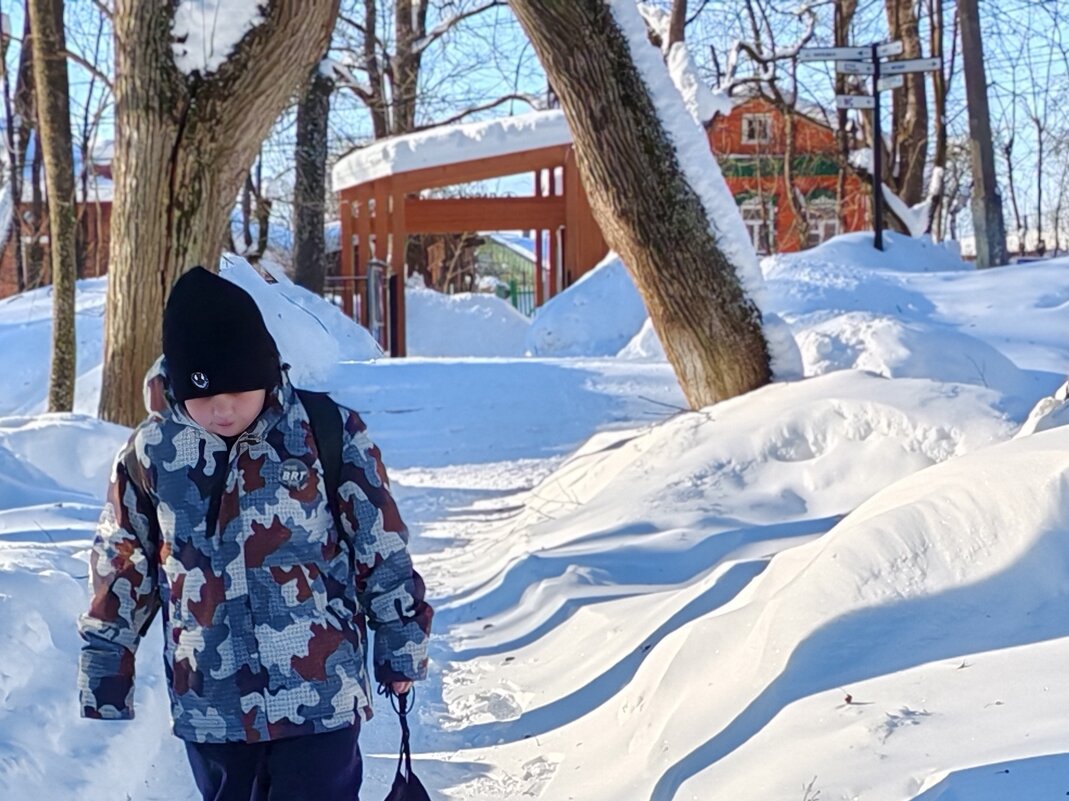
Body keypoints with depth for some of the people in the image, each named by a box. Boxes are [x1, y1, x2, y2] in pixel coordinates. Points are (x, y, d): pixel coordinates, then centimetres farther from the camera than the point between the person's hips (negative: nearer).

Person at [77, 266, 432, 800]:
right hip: (209, 706, 3)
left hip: (320, 695, -3)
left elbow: (383, 551, 0)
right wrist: (104, 673, 11)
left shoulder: (328, 434, -9)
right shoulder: (150, 453, -2)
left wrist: (400, 646, 5)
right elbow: (120, 570, 9)